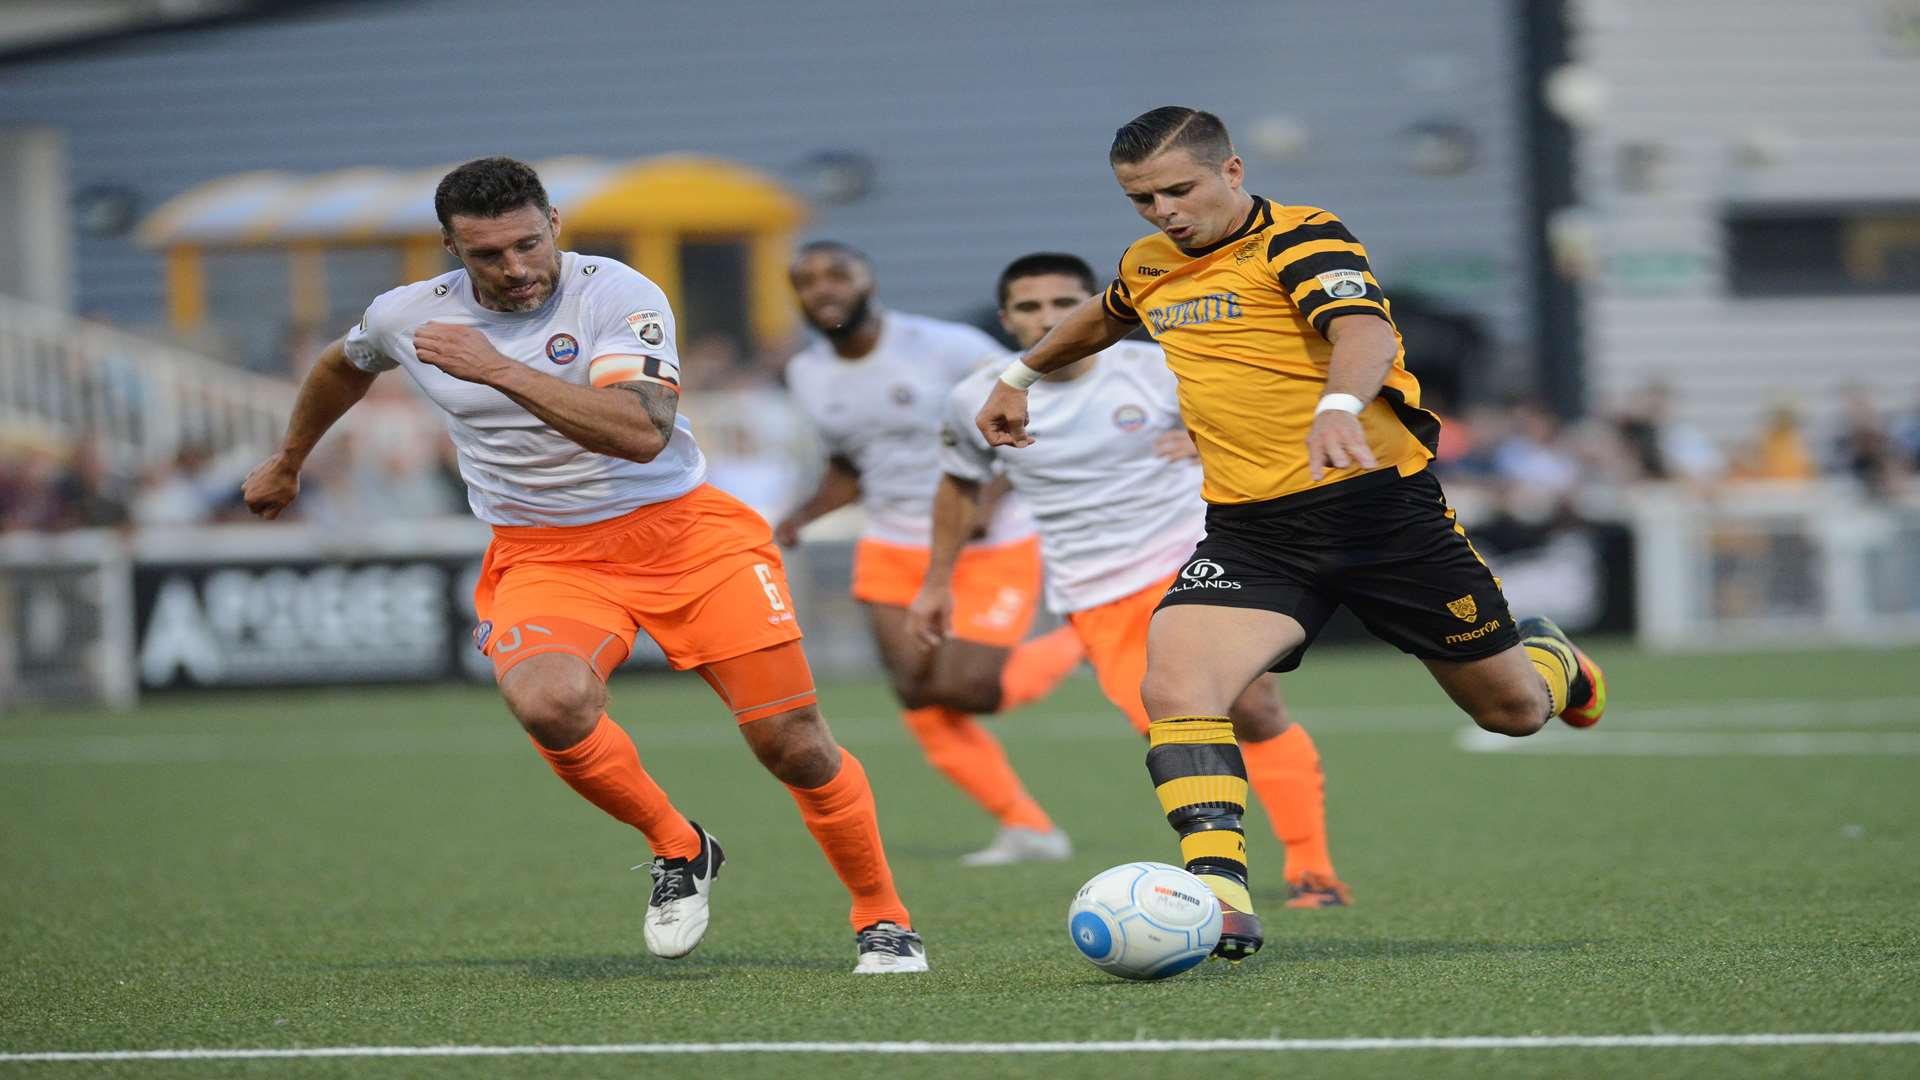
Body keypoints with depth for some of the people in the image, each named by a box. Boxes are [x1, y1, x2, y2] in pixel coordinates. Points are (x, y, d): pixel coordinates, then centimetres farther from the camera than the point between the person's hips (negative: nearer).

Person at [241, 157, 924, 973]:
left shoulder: (619, 295, -14)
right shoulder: (407, 317, 0)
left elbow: (642, 432, -30)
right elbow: (342, 366, 25)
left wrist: (500, 370, -33)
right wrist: (288, 463, 39)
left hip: (682, 533, -2)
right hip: (544, 560, 2)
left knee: (793, 745, -7)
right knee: (548, 702, -32)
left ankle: (882, 918, 18)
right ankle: (677, 852, -6)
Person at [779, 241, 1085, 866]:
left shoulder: (944, 348, -17)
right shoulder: (808, 376, 3)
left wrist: (989, 503, -22)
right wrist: (803, 516, 0)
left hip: (991, 551, -6)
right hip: (895, 554, 6)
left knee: (964, 691, -17)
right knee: (926, 714, -4)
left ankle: (1072, 645, 12)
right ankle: (1028, 829, 11)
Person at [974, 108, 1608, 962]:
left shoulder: (1299, 239, -10)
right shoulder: (1150, 267, 11)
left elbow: (1367, 332, -29)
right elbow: (1103, 319, 37)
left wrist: (1340, 406, -49)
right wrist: (1021, 376, 46)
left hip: (1378, 502, -4)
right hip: (1249, 529, 5)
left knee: (1512, 710, 8)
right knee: (1174, 685, -25)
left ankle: (1548, 658, 46)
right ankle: (1218, 895, -31)